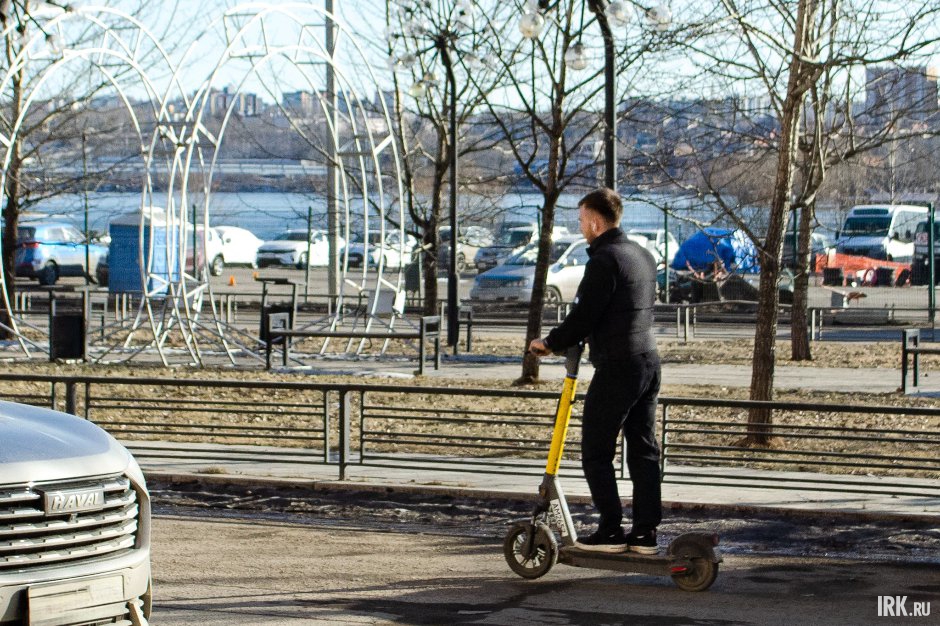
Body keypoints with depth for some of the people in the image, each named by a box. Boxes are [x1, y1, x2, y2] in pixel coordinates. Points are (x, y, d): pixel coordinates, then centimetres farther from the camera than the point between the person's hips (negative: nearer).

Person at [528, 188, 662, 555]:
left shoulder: (604, 259, -15)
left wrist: (550, 343, -1)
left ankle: (611, 531, -2)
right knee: (643, 449, 10)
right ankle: (646, 533, 10)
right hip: (649, 360, 9)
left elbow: (584, 315, -17)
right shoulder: (643, 255, 15)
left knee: (596, 452, -1)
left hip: (617, 366, -9)